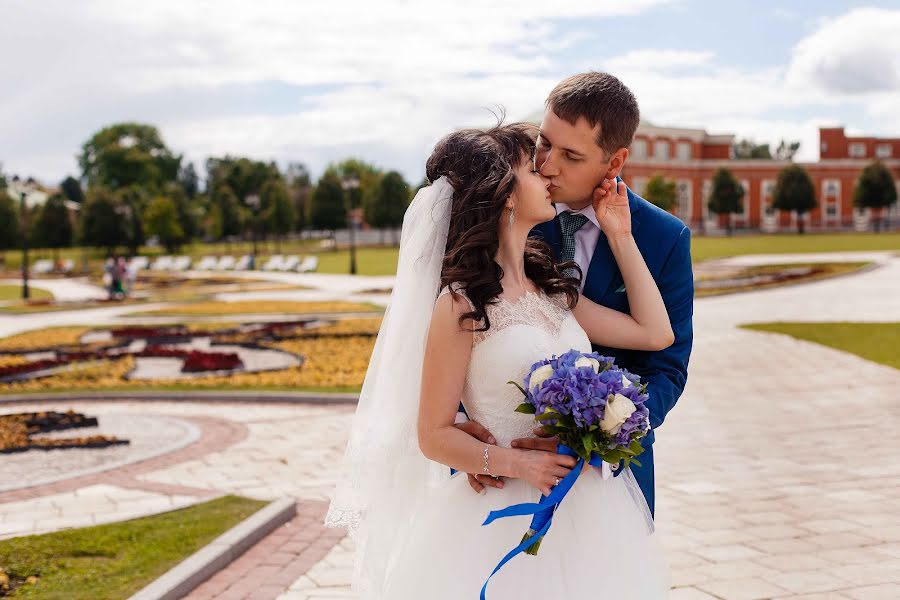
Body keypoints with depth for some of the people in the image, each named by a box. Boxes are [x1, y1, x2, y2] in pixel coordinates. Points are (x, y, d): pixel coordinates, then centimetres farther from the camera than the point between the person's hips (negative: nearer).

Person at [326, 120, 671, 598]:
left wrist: (619, 235, 7)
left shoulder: (552, 288, 8)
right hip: (505, 517, -6)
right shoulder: (461, 304, -12)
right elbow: (434, 436, -10)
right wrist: (515, 463, -23)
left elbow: (655, 333, 6)